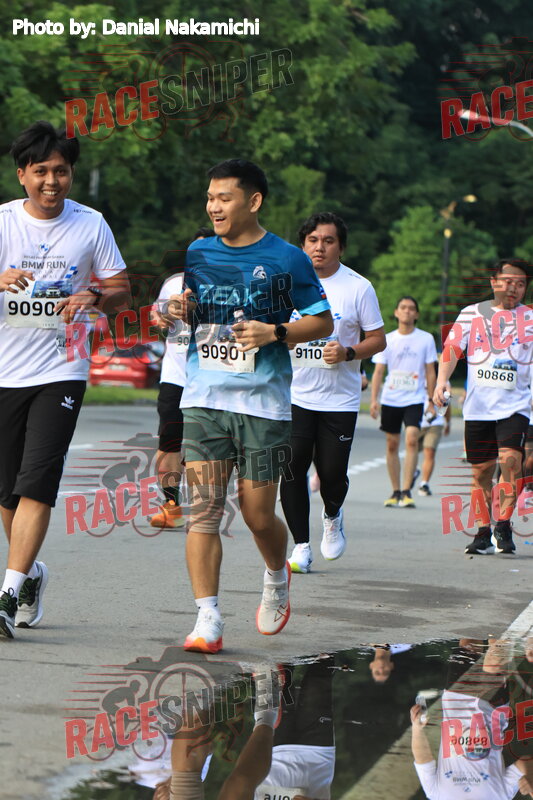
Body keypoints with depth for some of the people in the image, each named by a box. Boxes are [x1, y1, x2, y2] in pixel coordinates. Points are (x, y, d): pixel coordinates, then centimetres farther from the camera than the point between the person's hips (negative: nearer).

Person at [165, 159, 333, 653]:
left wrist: (275, 333, -12)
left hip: (263, 402, -2)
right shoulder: (197, 254, 10)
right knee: (203, 507, -10)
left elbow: (323, 321, 4)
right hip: (204, 399, 3)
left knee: (257, 514, 2)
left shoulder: (285, 259, -2)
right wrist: (178, 310, 1)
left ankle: (277, 577, 35)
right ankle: (207, 621, -9)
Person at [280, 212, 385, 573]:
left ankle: (333, 516, 33)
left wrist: (348, 353, -15)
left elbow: (378, 339, 1)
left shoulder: (358, 287, -2)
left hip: (340, 398, -2)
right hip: (295, 395, 2)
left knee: (332, 474, -2)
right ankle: (301, 546, 4)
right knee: (292, 469, -8)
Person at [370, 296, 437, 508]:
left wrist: (431, 400, 2)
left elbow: (430, 372, 6)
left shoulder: (426, 339, 3)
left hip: (414, 399, -2)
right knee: (392, 445, 5)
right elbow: (378, 371, 5)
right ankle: (395, 491, 16)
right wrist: (374, 399, -4)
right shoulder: (387, 339, 6)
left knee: (411, 439, -20)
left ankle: (407, 492, -19)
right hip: (390, 399, 2)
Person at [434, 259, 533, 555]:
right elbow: (452, 348, 2)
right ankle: (484, 532, 15)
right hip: (478, 407, 2)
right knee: (481, 471, 5)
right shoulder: (472, 313, 9)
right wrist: (442, 380, -14)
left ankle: (503, 525, -12)